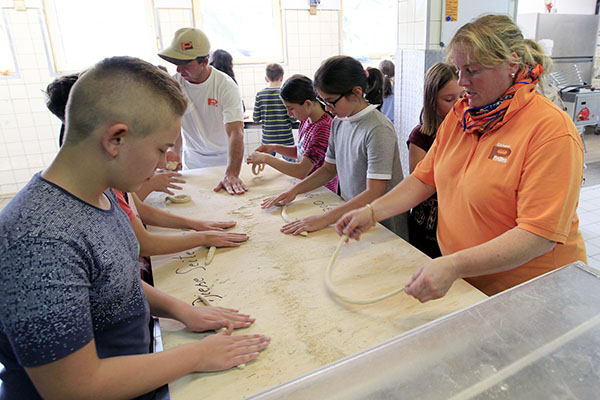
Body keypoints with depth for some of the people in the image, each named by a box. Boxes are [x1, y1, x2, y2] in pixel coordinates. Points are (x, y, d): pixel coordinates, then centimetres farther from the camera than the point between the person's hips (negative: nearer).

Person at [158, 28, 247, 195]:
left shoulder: (226, 85, -19)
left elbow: (235, 132, -30)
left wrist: (232, 174, -43)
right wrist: (173, 151, -33)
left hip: (226, 159, -2)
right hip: (192, 161, 2)